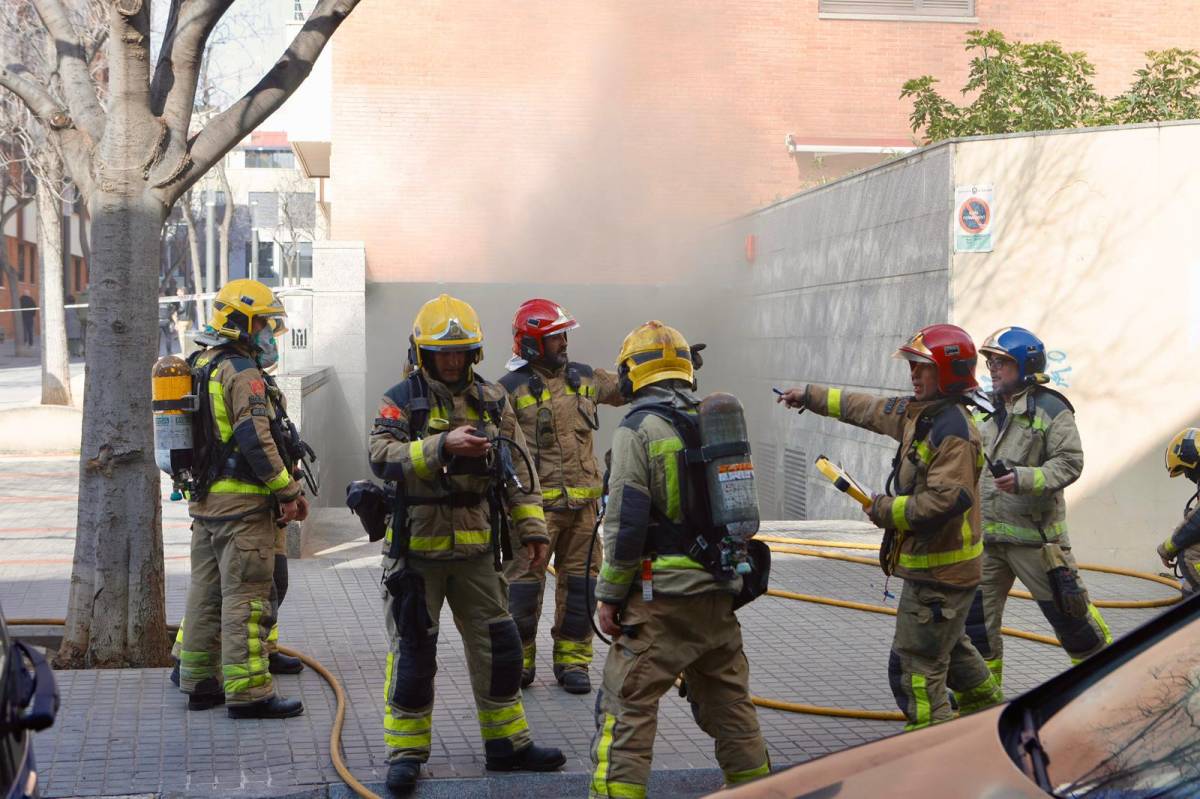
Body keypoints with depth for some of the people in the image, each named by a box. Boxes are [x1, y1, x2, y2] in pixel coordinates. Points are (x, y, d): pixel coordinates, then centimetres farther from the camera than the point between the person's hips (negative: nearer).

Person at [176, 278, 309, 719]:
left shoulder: (201, 368, 16)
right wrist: (288, 491, -14)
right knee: (246, 597, -6)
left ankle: (199, 682, 22)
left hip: (204, 499, 10)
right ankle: (248, 691, -4)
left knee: (206, 592, 15)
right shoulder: (243, 374, -14)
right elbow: (257, 441, -21)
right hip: (242, 503, -10)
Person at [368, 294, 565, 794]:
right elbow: (381, 457, -23)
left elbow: (517, 470, 10)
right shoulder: (402, 400, -6)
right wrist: (441, 446, -33)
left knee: (498, 646, 10)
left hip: (475, 549, 4)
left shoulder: (492, 400, 7)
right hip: (415, 549, -4)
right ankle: (406, 752, 15)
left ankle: (507, 743, 23)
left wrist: (532, 528, 5)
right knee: (413, 653, 3)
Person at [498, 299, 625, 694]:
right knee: (525, 581, -1)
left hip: (582, 502, 5)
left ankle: (572, 661, 18)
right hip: (536, 503, -5)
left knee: (580, 580, 8)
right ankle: (518, 660, 13)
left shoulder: (584, 378, 10)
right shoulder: (512, 388, -6)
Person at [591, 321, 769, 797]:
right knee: (727, 695, 19)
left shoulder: (639, 427, -10)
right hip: (719, 589, 7)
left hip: (661, 595, -7)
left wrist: (610, 594, -7)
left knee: (628, 703, -3)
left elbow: (626, 520, -14)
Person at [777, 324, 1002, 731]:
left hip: (939, 572, -11)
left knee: (915, 667, -5)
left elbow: (945, 501, -31)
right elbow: (868, 409, 22)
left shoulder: (953, 431, -23)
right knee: (951, 647, 29)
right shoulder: (919, 412, 8)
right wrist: (811, 396, 28)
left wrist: (886, 510, -19)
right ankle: (986, 708, 47)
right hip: (931, 562, 11)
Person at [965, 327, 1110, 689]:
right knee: (977, 615, 6)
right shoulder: (988, 411, 14)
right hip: (987, 533, 7)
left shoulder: (1050, 409, -8)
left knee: (1066, 610, 1)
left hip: (1033, 533, -6)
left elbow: (1069, 463, -15)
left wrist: (1024, 479, -26)